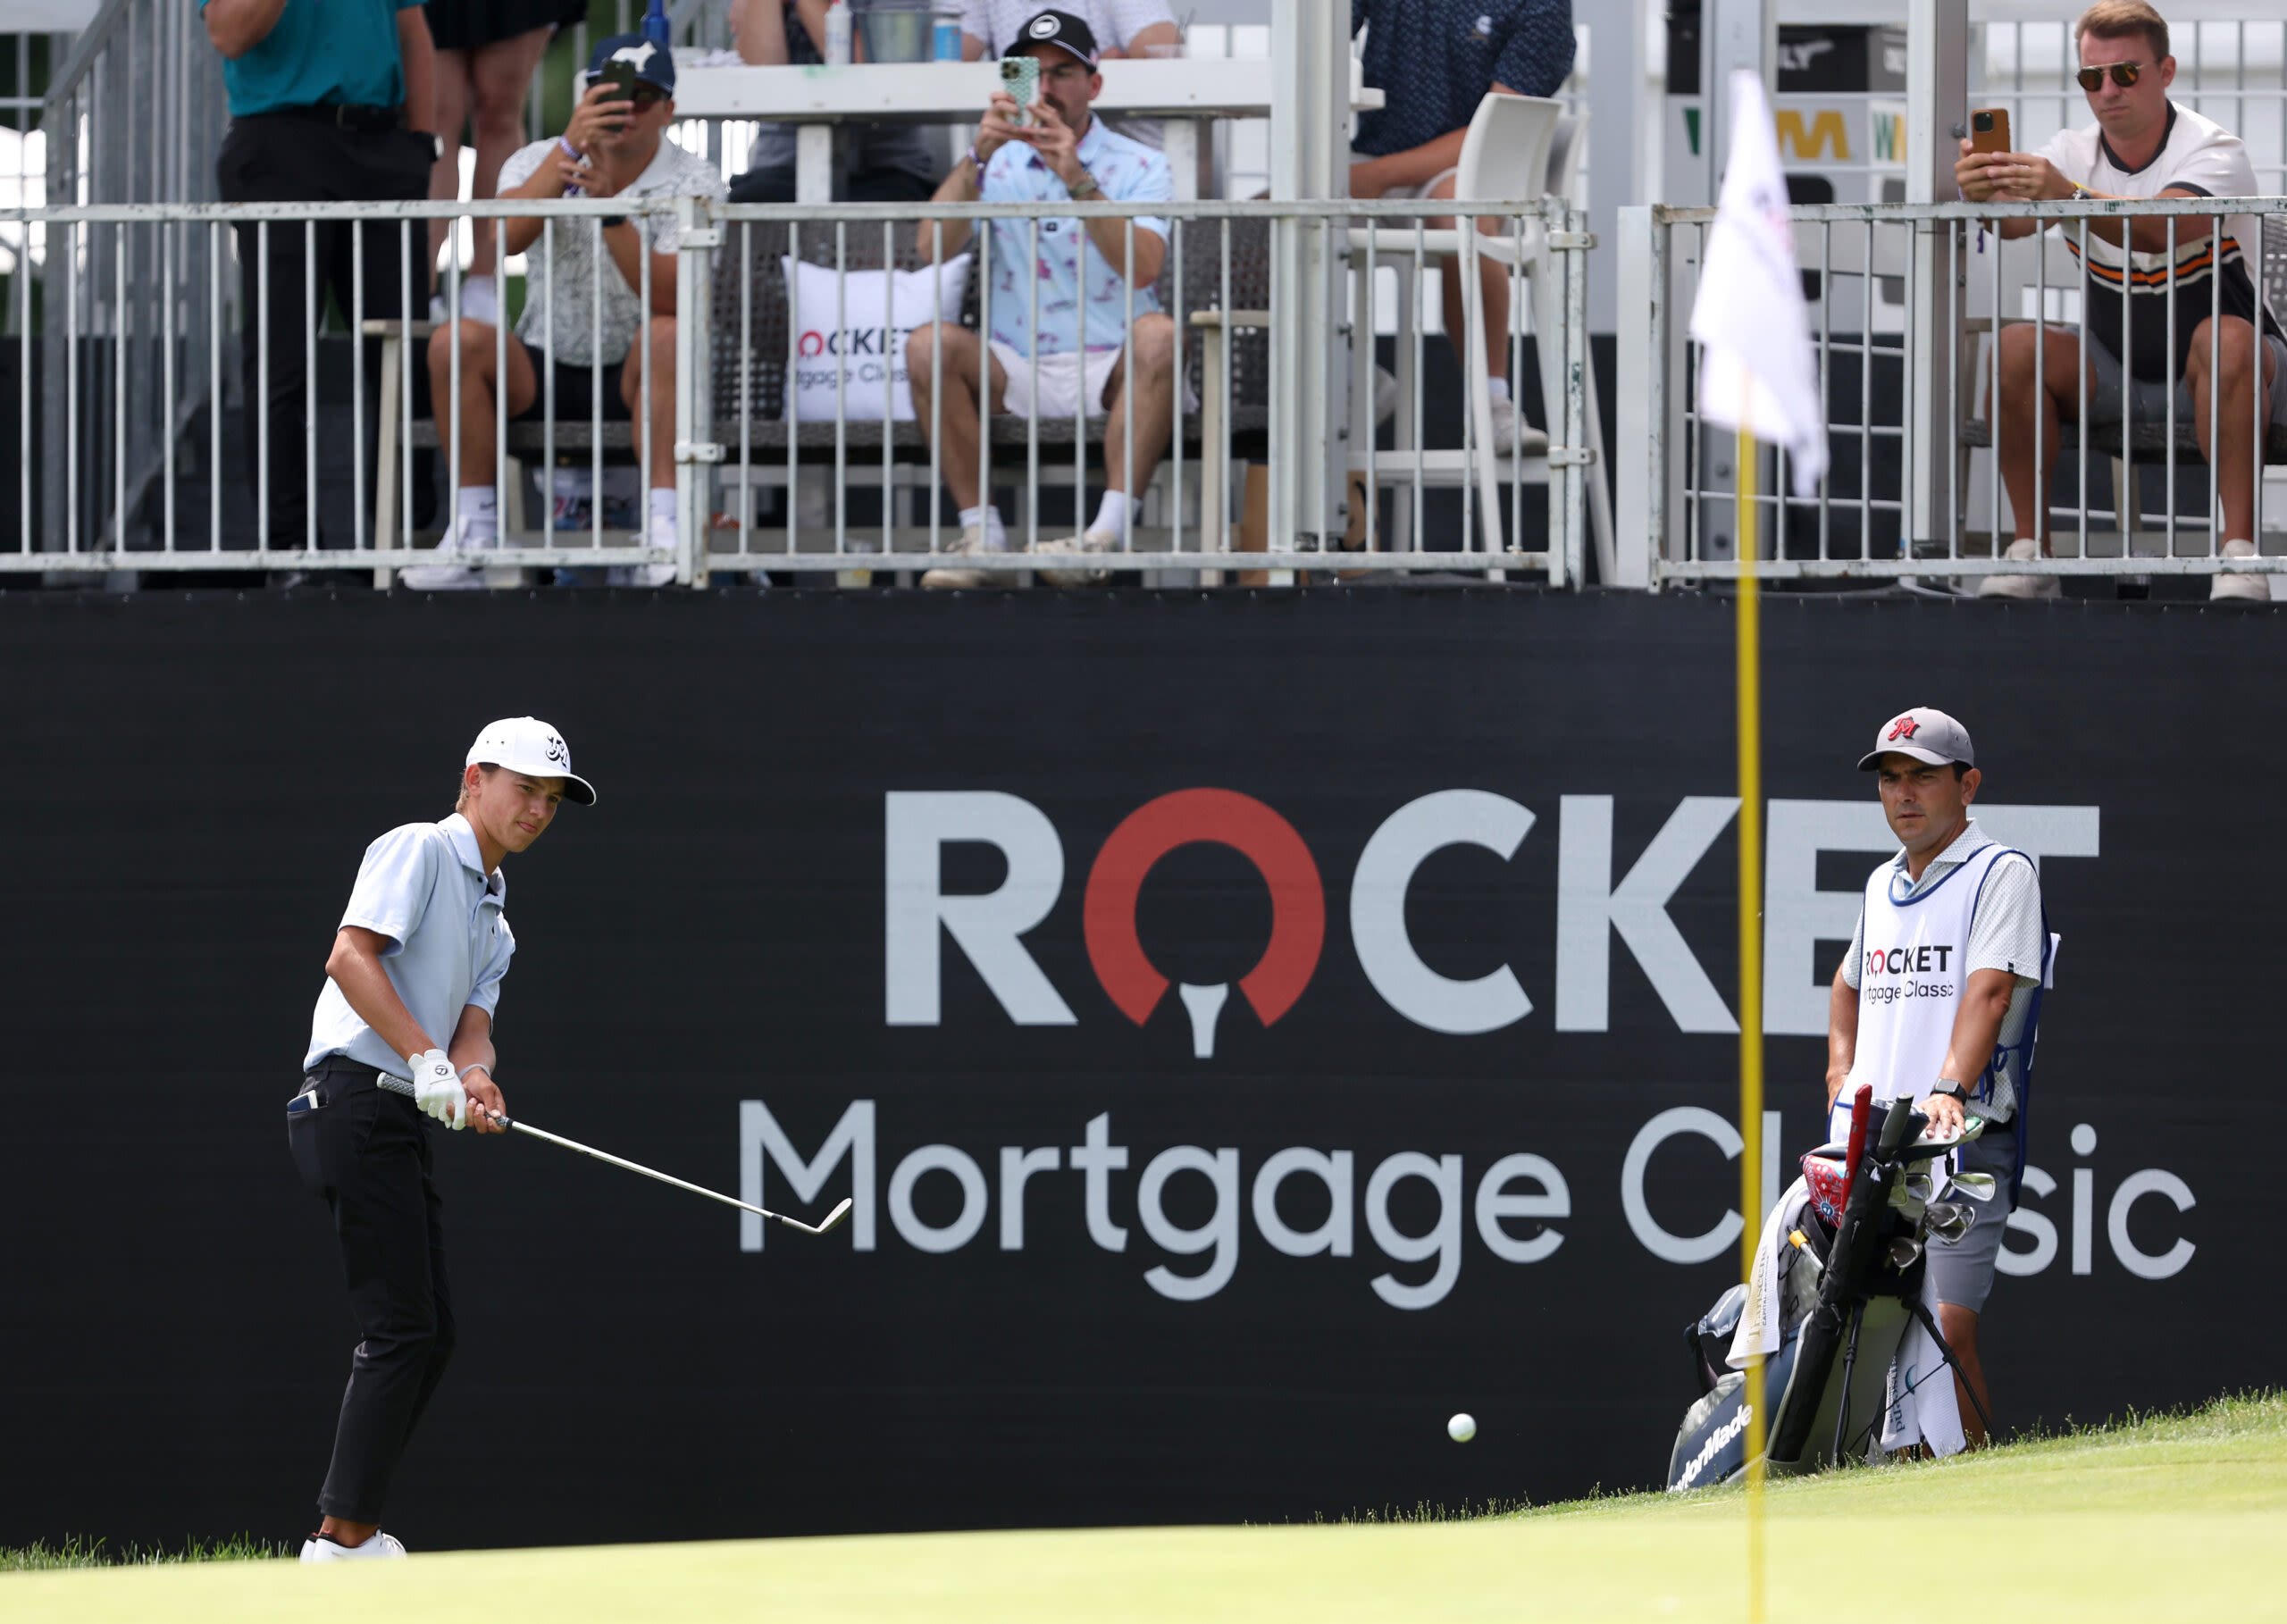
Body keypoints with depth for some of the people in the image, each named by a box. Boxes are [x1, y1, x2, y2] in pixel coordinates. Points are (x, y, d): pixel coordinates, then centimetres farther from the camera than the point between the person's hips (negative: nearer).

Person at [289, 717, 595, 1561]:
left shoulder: (493, 919, 25)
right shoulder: (418, 852, -3)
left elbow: (471, 1023, 13)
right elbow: (352, 956, -17)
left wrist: (472, 1078, -12)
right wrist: (428, 1061, -24)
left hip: (403, 1121, 10)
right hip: (355, 1099, -10)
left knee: (429, 1333, 11)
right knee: (402, 1330, -13)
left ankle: (342, 1530, 15)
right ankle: (345, 1539, -13)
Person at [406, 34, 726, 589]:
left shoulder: (693, 183, -6)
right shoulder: (537, 162, 1)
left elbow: (669, 299, -22)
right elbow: (502, 239, -23)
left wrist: (609, 209, -34)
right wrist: (571, 147, -31)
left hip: (633, 378, -2)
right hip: (543, 371, 2)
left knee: (668, 336, -35)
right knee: (456, 341, -25)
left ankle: (663, 531, -36)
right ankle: (474, 533, -20)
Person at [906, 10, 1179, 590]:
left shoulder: (1138, 167, 4)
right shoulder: (996, 164, 11)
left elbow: (1142, 269, -16)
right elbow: (933, 248, -6)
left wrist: (1078, 179, -25)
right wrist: (978, 157, -17)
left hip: (1109, 369, -2)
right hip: (1016, 368, 2)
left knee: (1158, 335, -33)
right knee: (928, 345, -25)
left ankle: (1109, 531, -39)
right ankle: (980, 533, -24)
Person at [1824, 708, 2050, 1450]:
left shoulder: (2001, 873, -2)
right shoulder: (1882, 884, 20)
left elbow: (1990, 989, -16)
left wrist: (1948, 1090, -31)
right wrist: (1841, 1067, 21)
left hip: (1961, 1138, -7)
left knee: (1948, 1325, -17)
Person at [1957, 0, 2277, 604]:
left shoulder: (2215, 152, -16)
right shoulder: (2072, 152, -1)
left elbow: (2160, 229, -38)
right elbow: (2016, 218, -22)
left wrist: (2069, 196, -54)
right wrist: (1985, 196, -47)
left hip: (2209, 376, -4)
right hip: (2115, 373, 4)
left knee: (2225, 341, -38)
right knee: (2016, 346, -23)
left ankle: (2238, 550, -38)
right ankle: (2030, 549, -18)